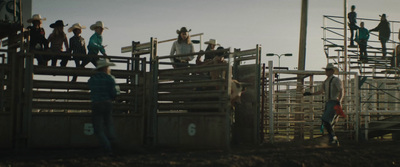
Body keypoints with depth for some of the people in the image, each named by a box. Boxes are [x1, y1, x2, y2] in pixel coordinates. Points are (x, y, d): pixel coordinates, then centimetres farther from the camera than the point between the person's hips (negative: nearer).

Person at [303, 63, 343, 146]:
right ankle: (334, 140, 10)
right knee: (329, 123, 5)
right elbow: (321, 91, 33)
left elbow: (341, 91, -13)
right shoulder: (326, 81, 19)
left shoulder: (336, 80, -5)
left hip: (334, 103, -8)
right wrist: (311, 93, 33)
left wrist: (339, 101, -26)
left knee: (325, 120, -19)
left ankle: (333, 137, -11)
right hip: (328, 103, 8)